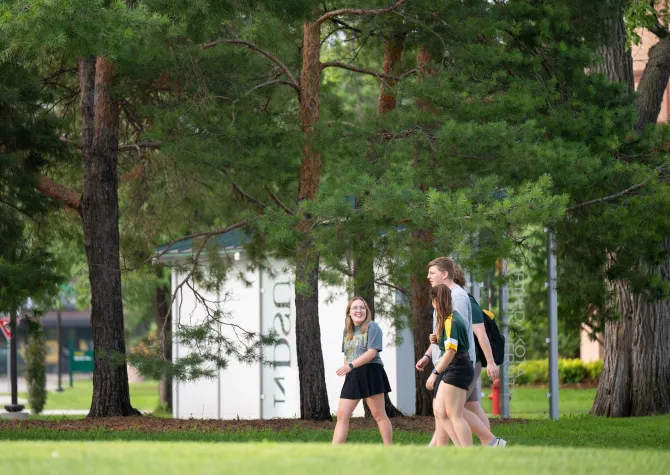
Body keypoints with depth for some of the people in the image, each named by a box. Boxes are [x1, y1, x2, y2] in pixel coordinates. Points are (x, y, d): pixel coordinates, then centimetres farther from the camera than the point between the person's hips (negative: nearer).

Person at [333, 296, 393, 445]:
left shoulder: (372, 327, -5)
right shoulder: (347, 331, 15)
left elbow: (372, 352, -16)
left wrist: (350, 366, -23)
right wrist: (346, 376, 16)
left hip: (370, 373, -6)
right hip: (353, 377, 6)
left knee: (378, 415, -1)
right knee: (342, 416, -1)